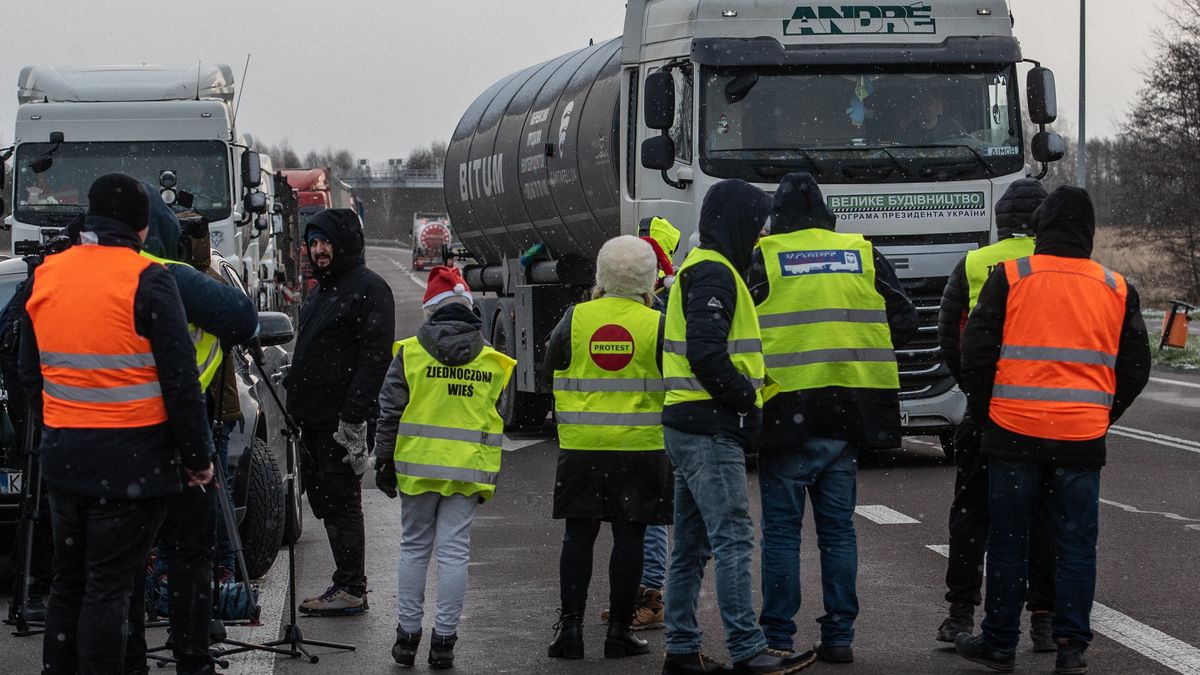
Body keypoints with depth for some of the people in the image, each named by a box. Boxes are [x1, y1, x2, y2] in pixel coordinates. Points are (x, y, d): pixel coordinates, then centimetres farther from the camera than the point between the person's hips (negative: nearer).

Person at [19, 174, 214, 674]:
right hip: (131, 461, -5)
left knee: (69, 581, 16)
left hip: (63, 458, 6)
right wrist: (197, 457, -3)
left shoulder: (45, 277, 5)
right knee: (109, 585, -2)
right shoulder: (146, 280, -13)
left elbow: (30, 375, 15)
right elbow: (180, 380, -12)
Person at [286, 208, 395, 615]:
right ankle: (347, 585, 16)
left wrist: (353, 417, -23)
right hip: (316, 420, 10)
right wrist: (297, 405, 19)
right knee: (325, 501, 10)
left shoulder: (369, 289, -9)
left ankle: (351, 589, -3)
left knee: (342, 503, -7)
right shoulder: (322, 290, 21)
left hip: (343, 423, -10)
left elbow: (375, 357, -18)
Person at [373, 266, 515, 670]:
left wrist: (384, 462, 7)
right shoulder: (493, 362, 5)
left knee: (414, 548, 12)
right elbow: (500, 424, 8)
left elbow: (390, 413, -1)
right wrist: (490, 481, 14)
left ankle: (408, 634, 13)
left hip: (418, 467, -1)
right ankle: (443, 641, 1)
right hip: (468, 470, 1)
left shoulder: (410, 353, -2)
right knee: (454, 552, 2)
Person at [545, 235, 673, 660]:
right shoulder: (657, 324, -7)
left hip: (582, 446, 1)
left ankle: (570, 626, 5)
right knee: (629, 537, 3)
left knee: (578, 534, 7)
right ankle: (619, 630, 4)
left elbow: (552, 363, 11)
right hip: (640, 447, -1)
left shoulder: (576, 318, -3)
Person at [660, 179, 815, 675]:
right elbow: (707, 355, -24)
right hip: (710, 428, -11)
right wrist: (746, 393, -12)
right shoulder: (715, 274, -13)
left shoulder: (700, 269, 20)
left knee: (692, 545, 12)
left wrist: (744, 391, 11)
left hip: (689, 427, 11)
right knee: (734, 540, -11)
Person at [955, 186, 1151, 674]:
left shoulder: (1010, 278, -2)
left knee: (1008, 542, 8)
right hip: (1083, 438, 2)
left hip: (1014, 434, -2)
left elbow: (976, 349, -2)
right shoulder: (1117, 290, 6)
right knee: (1076, 545, 8)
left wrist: (982, 410, 12)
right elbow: (1135, 368, 10)